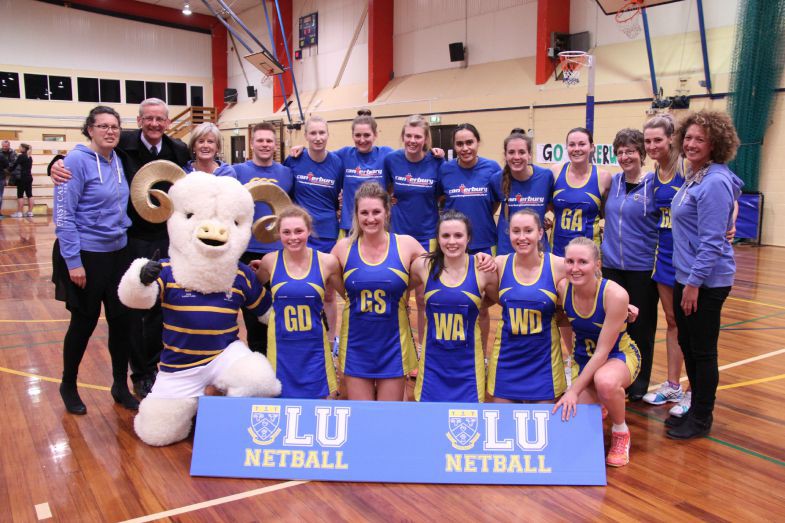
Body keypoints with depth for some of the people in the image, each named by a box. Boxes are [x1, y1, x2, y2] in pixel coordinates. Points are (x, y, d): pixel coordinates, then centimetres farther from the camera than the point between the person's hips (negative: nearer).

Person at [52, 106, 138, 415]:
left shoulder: (117, 160, 5)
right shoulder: (77, 160, -15)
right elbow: (63, 215, -17)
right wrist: (73, 261, -19)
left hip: (118, 253, 6)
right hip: (86, 255, -6)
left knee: (121, 320, 8)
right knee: (84, 323, 7)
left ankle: (120, 386, 25)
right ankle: (68, 386, 29)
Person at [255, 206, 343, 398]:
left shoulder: (327, 262, -7)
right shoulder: (270, 261, -3)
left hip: (314, 346, 0)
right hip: (282, 346, 1)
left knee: (318, 397, 8)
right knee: (282, 398, 9)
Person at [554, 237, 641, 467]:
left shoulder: (615, 295, -28)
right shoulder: (563, 288, -19)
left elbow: (603, 351, -25)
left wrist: (574, 390, -25)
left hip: (619, 355, -4)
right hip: (584, 359, 4)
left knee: (605, 382, -38)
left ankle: (621, 433, -8)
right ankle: (599, 405, 26)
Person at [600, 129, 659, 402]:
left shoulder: (654, 183, -7)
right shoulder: (612, 181, 7)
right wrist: (605, 229, 8)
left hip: (642, 266, -4)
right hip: (611, 264, 4)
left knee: (641, 326, 7)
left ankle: (639, 383, 22)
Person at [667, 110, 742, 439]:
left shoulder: (715, 182, -18)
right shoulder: (692, 177, 10)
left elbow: (711, 240, -21)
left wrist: (694, 282, -20)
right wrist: (686, 279, 14)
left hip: (706, 281, -9)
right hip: (685, 275, 9)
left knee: (702, 350, 4)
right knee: (686, 345, 17)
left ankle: (702, 419, 19)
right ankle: (695, 407, 32)